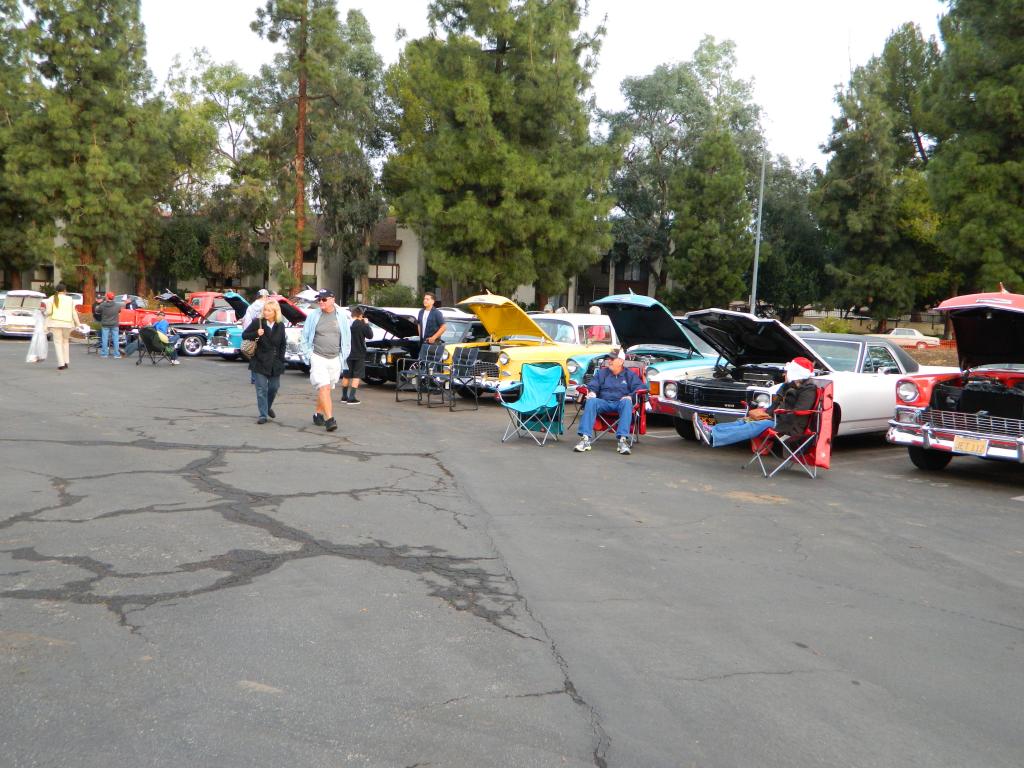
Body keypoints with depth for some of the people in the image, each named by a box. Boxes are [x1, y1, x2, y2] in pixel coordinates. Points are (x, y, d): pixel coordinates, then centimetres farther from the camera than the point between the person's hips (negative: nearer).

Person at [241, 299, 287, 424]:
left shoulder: (280, 326, 3)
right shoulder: (257, 322, -6)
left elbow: (283, 343, 13)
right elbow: (244, 335, -1)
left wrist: (281, 359, 4)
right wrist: (256, 334, -20)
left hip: (275, 363, 3)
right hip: (260, 362, -3)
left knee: (274, 387, 12)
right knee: (262, 389, -2)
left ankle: (268, 407, 38)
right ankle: (263, 415, 3)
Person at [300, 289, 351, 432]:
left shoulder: (341, 317, 3)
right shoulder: (313, 316, -1)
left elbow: (347, 338, 11)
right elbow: (305, 337, 6)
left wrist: (343, 355, 7)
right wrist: (308, 355, 0)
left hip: (334, 360, 3)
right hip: (318, 358, -3)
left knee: (327, 389, 11)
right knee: (324, 387, -14)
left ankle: (318, 414, 29)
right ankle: (329, 419, -18)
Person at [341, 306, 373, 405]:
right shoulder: (362, 324, -13)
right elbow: (370, 336, -5)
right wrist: (367, 324, 6)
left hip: (347, 353, 4)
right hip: (359, 354, -4)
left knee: (346, 375, 16)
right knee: (357, 376, 0)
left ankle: (344, 396, 23)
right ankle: (351, 398, -7)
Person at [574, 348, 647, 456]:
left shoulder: (630, 374, 15)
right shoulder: (602, 372, 21)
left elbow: (640, 388, 5)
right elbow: (592, 386, 15)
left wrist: (630, 396, -15)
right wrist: (591, 392, -9)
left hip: (620, 403, -2)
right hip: (604, 403, 2)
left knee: (626, 402, -37)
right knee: (591, 401, -31)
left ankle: (623, 440, -48)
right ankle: (585, 439, -42)